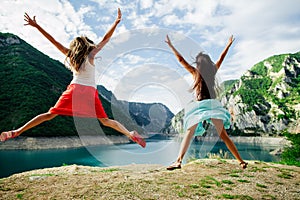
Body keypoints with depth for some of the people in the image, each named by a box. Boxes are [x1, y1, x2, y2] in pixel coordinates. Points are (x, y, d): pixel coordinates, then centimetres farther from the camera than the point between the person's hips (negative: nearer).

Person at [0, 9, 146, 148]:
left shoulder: (70, 55, 14)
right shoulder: (90, 55, 8)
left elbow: (53, 41, 18)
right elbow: (105, 39, 5)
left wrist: (36, 26, 24)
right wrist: (116, 22, 1)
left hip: (74, 89, 2)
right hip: (90, 92, -1)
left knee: (50, 115, 9)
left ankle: (17, 132, 8)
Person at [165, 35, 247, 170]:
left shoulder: (195, 72, 4)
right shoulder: (213, 71, 11)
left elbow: (181, 60, 8)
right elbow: (221, 58, 27)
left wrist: (170, 45, 15)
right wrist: (228, 44, 41)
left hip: (198, 106, -3)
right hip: (213, 105, 3)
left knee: (189, 134, 0)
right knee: (223, 135, 8)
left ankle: (178, 161, -9)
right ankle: (241, 161, 12)